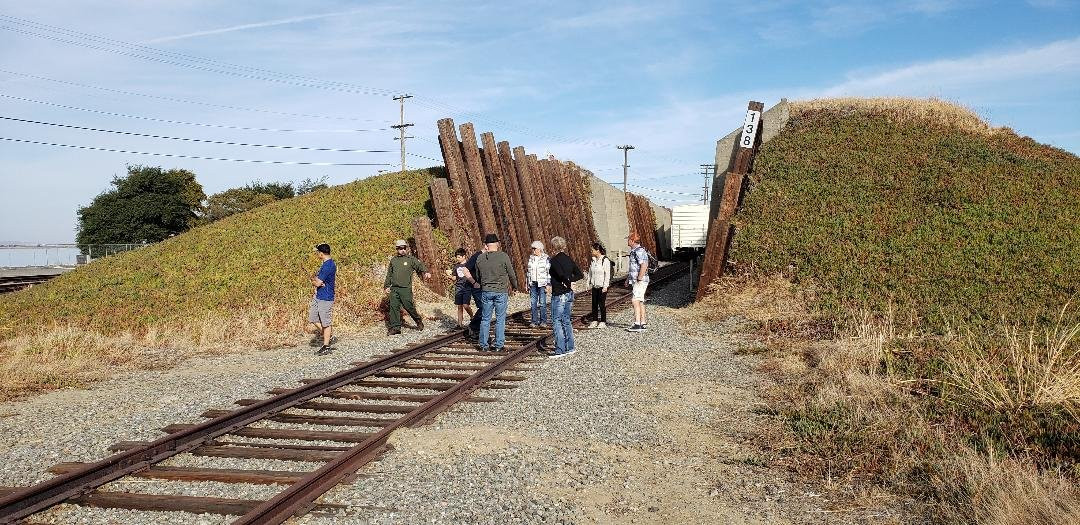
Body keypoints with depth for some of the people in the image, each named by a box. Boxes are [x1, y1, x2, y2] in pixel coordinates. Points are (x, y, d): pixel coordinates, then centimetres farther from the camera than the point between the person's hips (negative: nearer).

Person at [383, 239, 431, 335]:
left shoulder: (411, 259, 3)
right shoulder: (393, 260, 16)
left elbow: (420, 266, -12)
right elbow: (389, 274, 23)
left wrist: (426, 272, -33)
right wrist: (386, 286, 21)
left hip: (406, 289, -4)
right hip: (394, 289, 4)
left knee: (409, 306, -4)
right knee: (394, 307, -1)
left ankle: (419, 321, 20)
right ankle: (395, 327, 4)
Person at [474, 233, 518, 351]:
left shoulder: (480, 258, 0)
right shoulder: (503, 256, -10)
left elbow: (477, 276, 12)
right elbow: (511, 274, -2)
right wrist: (514, 286, 16)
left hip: (486, 292, 3)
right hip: (501, 292, -3)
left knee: (485, 319, 11)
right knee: (500, 319, 7)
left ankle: (483, 344, 14)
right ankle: (498, 345, 9)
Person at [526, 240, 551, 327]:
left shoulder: (546, 258, -4)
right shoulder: (531, 258, 12)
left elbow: (549, 272, -5)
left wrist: (549, 284, -10)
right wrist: (526, 270, 5)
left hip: (542, 283, -5)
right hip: (533, 283, 5)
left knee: (542, 302, -3)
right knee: (533, 303, 1)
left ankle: (543, 320, 7)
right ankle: (534, 321, 6)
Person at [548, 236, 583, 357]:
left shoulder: (554, 260, -13)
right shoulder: (569, 259, 9)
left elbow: (562, 274, -28)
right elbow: (580, 274, 9)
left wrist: (569, 283, -12)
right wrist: (570, 281, 0)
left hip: (559, 295, -8)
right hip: (569, 294, 8)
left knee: (556, 322, -3)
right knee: (566, 321, 17)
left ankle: (560, 350, -6)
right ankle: (570, 347, 22)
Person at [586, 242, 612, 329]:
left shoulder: (605, 260, -11)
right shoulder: (593, 260, 11)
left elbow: (607, 274, -12)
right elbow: (590, 273, 19)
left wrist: (605, 286, -15)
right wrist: (590, 284, 14)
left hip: (602, 286, -7)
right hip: (594, 286, 7)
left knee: (602, 304, -3)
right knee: (594, 304, 7)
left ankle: (603, 322, 5)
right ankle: (595, 321, 16)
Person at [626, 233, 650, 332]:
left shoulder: (639, 251, -16)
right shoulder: (634, 251, 17)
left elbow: (644, 266, -25)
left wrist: (639, 280, -24)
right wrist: (628, 279, 25)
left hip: (640, 281, -11)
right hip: (635, 281, 11)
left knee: (635, 301, -14)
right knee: (640, 302, 11)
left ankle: (637, 324, -16)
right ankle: (643, 323, 15)